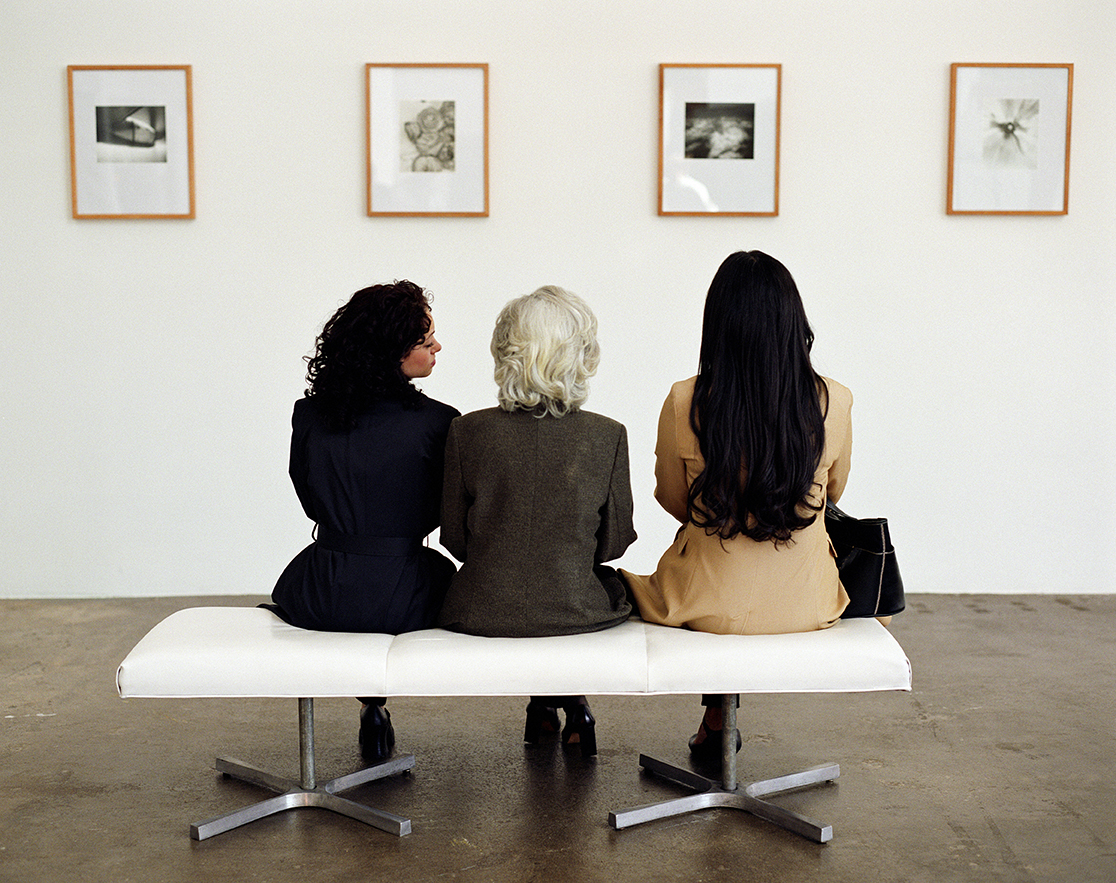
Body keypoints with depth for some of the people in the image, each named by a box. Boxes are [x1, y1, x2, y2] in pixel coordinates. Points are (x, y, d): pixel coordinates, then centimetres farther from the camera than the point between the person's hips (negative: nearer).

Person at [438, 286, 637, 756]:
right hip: (572, 611, -1)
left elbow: (455, 539, -2)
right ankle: (570, 705, 34)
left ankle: (545, 706, 38)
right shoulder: (607, 436, -12)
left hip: (480, 611, 1)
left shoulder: (467, 431, -10)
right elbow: (614, 541, -3)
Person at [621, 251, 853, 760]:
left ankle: (718, 719, 38)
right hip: (806, 605, 2)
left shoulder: (684, 404, -16)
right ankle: (717, 717, 40)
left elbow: (674, 502, 0)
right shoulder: (833, 403, -12)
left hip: (711, 606, -1)